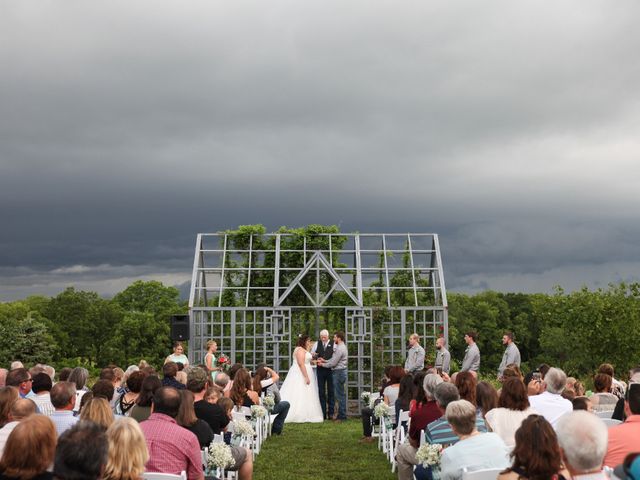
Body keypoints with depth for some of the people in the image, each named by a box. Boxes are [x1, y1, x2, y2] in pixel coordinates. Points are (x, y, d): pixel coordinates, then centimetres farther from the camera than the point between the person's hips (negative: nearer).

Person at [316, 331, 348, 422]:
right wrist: (325, 361, 14)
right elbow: (334, 360, 19)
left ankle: (341, 416, -3)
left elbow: (333, 363, -17)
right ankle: (342, 415, 17)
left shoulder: (340, 349, -17)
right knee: (341, 394, 12)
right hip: (341, 371, 11)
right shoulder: (342, 347, 16)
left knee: (339, 394, -6)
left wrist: (323, 364, -4)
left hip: (339, 372, -11)